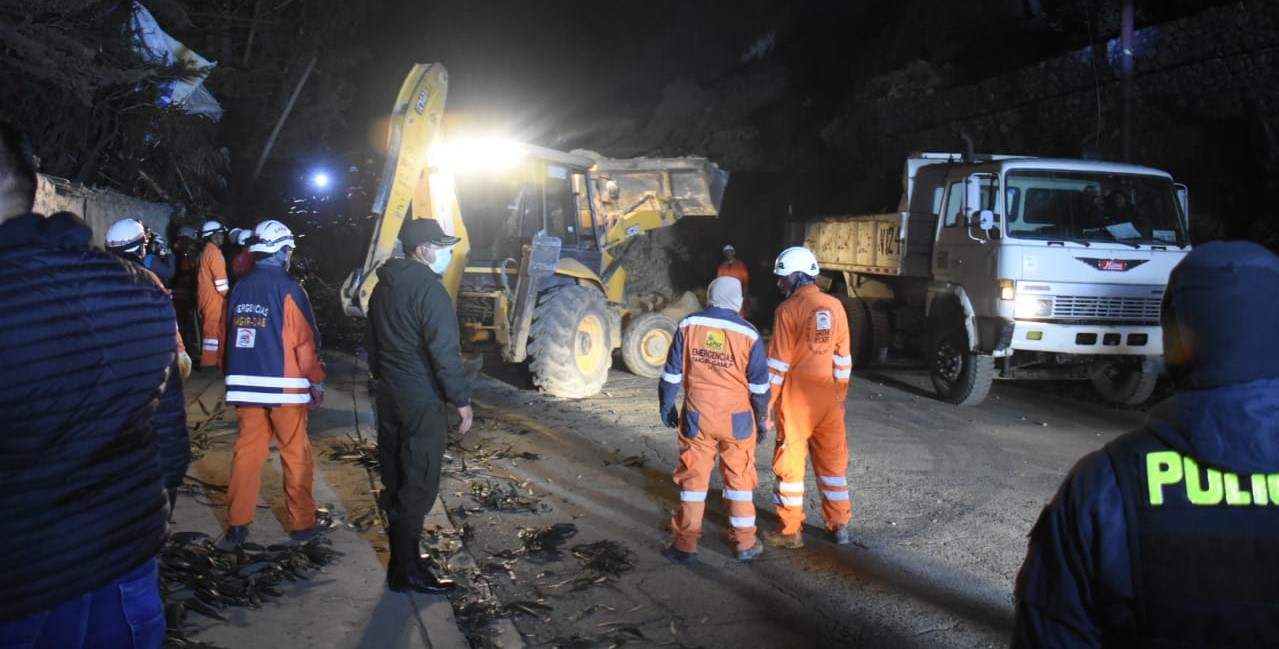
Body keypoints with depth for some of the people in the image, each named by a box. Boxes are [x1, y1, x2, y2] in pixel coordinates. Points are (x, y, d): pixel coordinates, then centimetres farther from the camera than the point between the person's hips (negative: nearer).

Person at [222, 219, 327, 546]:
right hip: (284, 387, -5)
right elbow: (305, 340, -10)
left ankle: (237, 524, 11)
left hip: (245, 384, 5)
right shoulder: (288, 288, -10)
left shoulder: (240, 289, 8)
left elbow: (229, 335, 15)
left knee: (247, 451, 9)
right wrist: (316, 381, -1)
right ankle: (301, 522, 13)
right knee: (296, 454, 5)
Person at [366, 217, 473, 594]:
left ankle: (401, 558, 30)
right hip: (422, 401, -9)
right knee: (417, 485, -2)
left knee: (396, 480, 17)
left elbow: (372, 341, 20)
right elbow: (444, 351, -22)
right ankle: (407, 572, 4)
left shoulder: (383, 287, 12)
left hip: (389, 395, 9)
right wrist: (462, 400, -17)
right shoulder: (428, 289, -18)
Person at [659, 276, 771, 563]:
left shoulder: (688, 326, -4)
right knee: (739, 477, 12)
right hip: (736, 418, 0)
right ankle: (745, 543, 21)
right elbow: (759, 386, -3)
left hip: (697, 416, 1)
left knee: (693, 477, 8)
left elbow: (672, 374, 0)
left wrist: (666, 407, 13)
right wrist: (762, 420, 9)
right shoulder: (748, 334, -7)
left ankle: (686, 545, 13)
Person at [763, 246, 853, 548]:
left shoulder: (788, 309, -12)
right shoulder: (835, 307, 3)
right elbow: (843, 358, 8)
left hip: (797, 398, -5)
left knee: (790, 461, 5)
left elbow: (778, 362, -12)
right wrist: (840, 395, 17)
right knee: (832, 459, 15)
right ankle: (839, 525, 22)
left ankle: (791, 531, 12)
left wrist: (766, 400, -5)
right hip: (829, 397, 5)